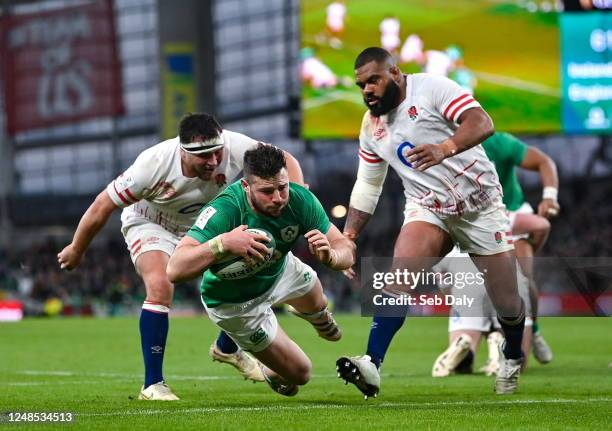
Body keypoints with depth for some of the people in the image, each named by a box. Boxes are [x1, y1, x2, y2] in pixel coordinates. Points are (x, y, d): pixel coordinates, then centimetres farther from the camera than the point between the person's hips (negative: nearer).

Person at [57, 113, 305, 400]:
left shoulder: (233, 147, -31)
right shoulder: (154, 164, -38)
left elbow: (284, 160, -15)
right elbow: (102, 207, -25)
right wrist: (76, 251, -12)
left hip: (203, 225, 5)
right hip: (150, 223, -5)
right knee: (160, 286, -30)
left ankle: (226, 349, 30)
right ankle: (152, 385, -20)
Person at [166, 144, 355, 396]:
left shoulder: (300, 200, -30)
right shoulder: (224, 211, -44)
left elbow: (347, 250, -24)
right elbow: (175, 270, -51)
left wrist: (330, 256, -49)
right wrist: (223, 243, -66)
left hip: (280, 270, 5)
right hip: (236, 303, -5)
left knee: (317, 305, 35)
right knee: (299, 374, 5)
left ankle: (320, 318, 75)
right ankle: (272, 375, 43)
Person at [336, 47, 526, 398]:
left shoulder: (431, 88, -14)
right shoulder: (371, 126, 6)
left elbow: (482, 124, -26)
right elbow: (367, 187, 16)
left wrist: (445, 149, -44)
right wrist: (347, 238, 7)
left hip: (479, 204, -4)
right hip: (427, 208, 4)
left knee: (507, 303, 2)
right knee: (401, 271, -26)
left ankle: (513, 358, 35)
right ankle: (373, 368, -35)